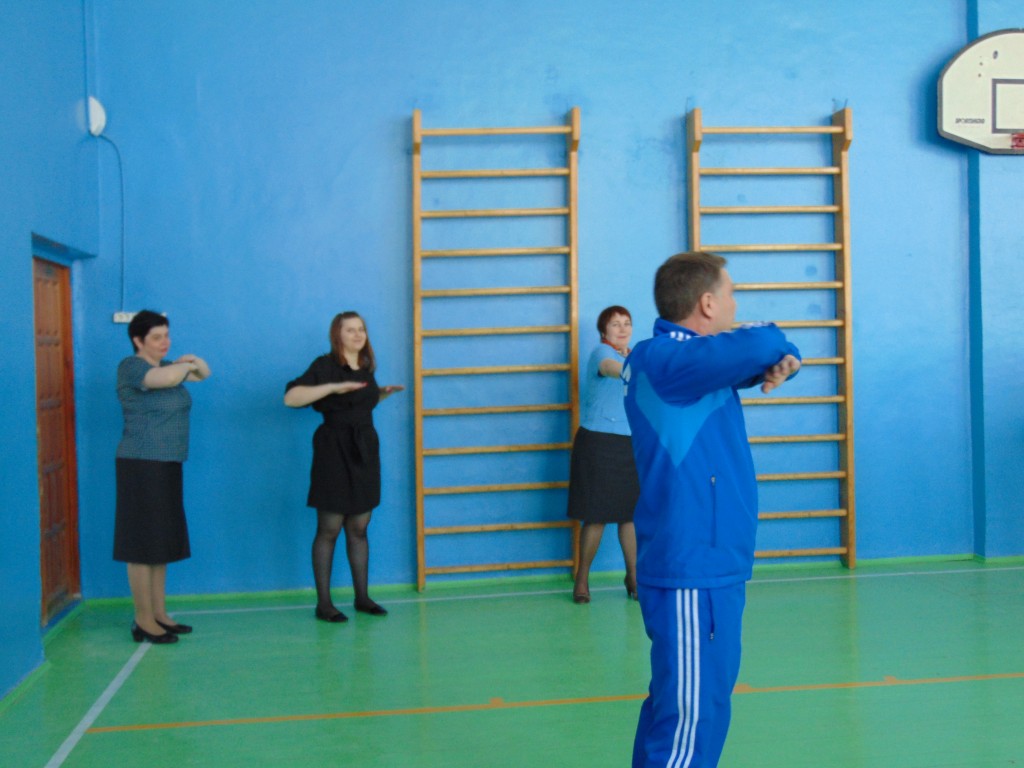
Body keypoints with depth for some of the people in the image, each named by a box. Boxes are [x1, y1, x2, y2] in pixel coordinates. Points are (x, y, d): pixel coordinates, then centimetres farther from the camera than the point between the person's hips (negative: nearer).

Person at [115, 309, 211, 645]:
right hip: (142, 466, -9)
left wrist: (194, 362, 1)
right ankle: (143, 622, -1)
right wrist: (187, 365, -7)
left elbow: (204, 374, 24)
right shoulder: (131, 367, -10)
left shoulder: (166, 366, 16)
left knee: (162, 544, 11)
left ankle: (159, 614, 18)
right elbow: (167, 378, -29)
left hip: (168, 466, 9)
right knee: (143, 545, -6)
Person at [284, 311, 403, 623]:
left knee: (359, 527, 10)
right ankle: (323, 602, 5)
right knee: (329, 529, -1)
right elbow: (291, 397, -21)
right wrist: (334, 387, -27)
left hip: (365, 452, 6)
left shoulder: (367, 368, 11)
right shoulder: (325, 366, -8)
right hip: (334, 451, -6)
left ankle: (362, 597, 17)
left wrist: (383, 393, 11)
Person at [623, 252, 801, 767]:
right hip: (692, 576, -10)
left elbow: (762, 357, 17)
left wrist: (778, 361, -7)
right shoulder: (660, 359, -17)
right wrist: (772, 342, -5)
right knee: (691, 722, -7)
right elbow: (761, 344, -29)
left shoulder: (699, 357, 12)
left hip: (711, 570, 10)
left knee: (675, 708, 18)